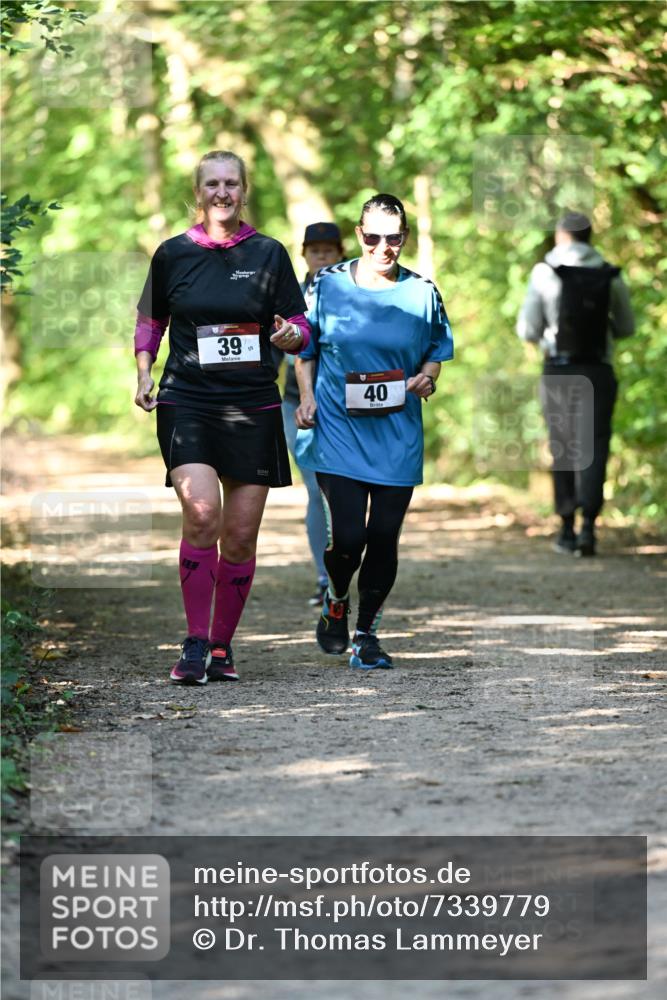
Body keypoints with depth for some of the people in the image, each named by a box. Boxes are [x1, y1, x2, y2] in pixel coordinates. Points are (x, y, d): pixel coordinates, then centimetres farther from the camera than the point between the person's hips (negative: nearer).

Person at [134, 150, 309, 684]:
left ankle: (222, 645, 16)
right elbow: (150, 319, 19)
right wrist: (144, 374, 5)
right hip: (187, 401, -1)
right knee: (201, 514, -20)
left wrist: (291, 335, -13)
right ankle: (195, 643, -11)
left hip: (253, 407, 1)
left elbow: (300, 324, 10)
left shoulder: (269, 254, 5)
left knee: (241, 534, 2)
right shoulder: (173, 254, 6)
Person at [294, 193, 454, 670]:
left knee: (384, 537, 0)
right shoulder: (328, 284, 1)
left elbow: (438, 349, 16)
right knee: (347, 536, -11)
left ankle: (367, 631, 18)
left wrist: (427, 377, -5)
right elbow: (304, 348, 12)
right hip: (338, 429, -2)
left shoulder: (422, 292, 4)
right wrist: (307, 397, -1)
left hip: (397, 434, 2)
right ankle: (337, 603, 21)